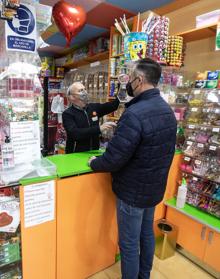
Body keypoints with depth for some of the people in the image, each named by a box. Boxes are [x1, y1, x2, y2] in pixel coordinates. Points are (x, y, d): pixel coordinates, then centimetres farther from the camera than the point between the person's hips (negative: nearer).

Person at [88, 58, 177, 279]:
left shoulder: (135, 114, -28)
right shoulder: (167, 110, 1)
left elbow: (114, 159, -26)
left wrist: (94, 163, -6)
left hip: (133, 191, -9)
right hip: (155, 187, 9)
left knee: (129, 243, 12)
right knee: (147, 234, 26)